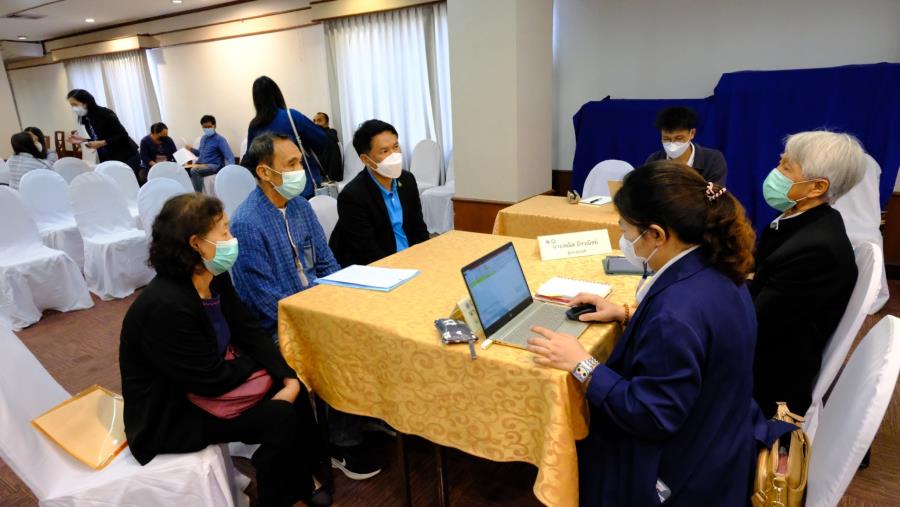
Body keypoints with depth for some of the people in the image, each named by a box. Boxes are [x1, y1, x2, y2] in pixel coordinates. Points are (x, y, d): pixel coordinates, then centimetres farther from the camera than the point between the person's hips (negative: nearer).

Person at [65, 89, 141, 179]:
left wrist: (102, 143, -23)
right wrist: (82, 140, 1)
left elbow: (123, 135, -17)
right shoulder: (85, 119, 7)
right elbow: (97, 140, 16)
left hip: (127, 157, -7)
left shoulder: (105, 114, -15)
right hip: (108, 160, 7)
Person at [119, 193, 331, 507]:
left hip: (202, 388, 8)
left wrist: (288, 376, -14)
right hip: (166, 416, -8)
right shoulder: (166, 307, -32)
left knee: (294, 392, -2)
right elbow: (212, 380, -26)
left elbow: (248, 331, -1)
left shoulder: (215, 279, -5)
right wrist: (256, 362, -8)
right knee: (280, 419, -18)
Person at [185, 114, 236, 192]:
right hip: (201, 164, 7)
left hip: (214, 166, -7)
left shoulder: (220, 139, -5)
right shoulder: (203, 138, 18)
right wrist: (192, 149, 11)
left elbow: (230, 157, -15)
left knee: (194, 170, -32)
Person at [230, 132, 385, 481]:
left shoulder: (300, 206, 3)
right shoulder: (247, 224, -20)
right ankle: (343, 445, -1)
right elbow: (269, 301, -20)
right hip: (279, 326, -6)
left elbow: (326, 264, 8)